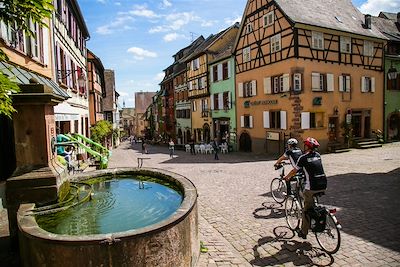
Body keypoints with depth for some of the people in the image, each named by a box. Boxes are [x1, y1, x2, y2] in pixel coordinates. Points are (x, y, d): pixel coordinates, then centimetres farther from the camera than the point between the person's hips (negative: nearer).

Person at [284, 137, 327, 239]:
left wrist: (286, 177, 22)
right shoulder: (318, 155, 12)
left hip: (312, 187, -6)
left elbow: (294, 171, 5)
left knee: (307, 209, 8)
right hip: (323, 186, 6)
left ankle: (303, 232, 18)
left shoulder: (303, 158, -6)